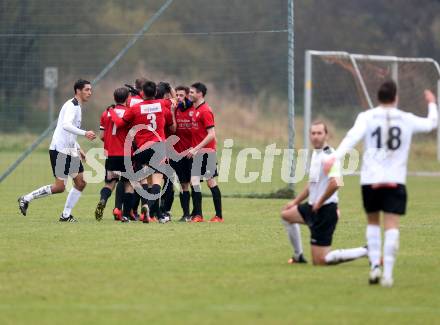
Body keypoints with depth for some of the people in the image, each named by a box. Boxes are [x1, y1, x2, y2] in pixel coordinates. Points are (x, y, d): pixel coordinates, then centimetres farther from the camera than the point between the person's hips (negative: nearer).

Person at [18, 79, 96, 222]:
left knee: (81, 182, 4)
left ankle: (66, 215, 8)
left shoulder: (77, 107, 20)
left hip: (70, 151, 10)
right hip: (60, 150, -10)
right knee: (59, 187, -9)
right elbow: (66, 125, -29)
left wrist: (78, 149, 23)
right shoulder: (72, 106, -12)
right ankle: (26, 199, 3)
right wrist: (84, 133, -37)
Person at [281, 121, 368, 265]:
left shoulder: (328, 156, -20)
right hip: (313, 206, 10)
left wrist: (319, 203, -20)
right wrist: (296, 201, 25)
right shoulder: (316, 153, 12)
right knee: (286, 214, 29)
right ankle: (298, 256, 33)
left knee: (320, 261, -9)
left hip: (325, 209, -10)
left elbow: (335, 183, -34)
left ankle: (366, 251, -7)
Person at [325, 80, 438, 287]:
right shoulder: (406, 119, 5)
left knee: (373, 222, 19)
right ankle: (388, 273, -15)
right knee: (392, 227, -5)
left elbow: (353, 136, -16)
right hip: (396, 181, -1)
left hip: (370, 179, 1)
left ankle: (374, 265, 8)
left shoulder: (367, 117, 1)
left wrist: (336, 157, -27)